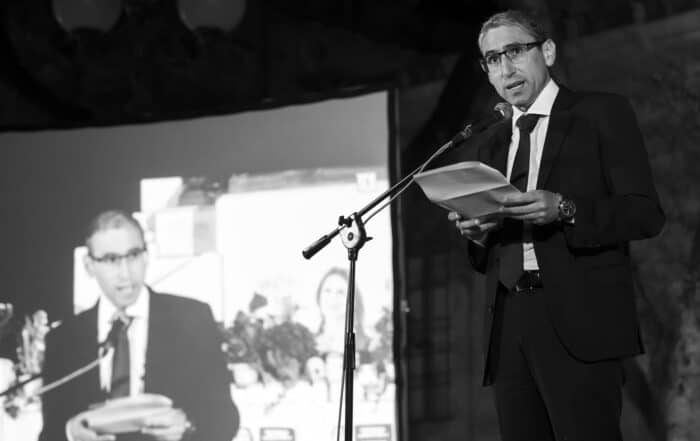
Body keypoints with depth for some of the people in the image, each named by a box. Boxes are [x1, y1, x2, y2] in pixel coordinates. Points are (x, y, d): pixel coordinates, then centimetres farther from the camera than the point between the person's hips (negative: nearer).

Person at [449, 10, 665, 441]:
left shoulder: (603, 113, 6)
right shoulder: (494, 142, 23)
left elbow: (647, 213, -3)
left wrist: (565, 210, -17)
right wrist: (477, 234, 0)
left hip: (580, 323, -5)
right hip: (509, 328, 5)